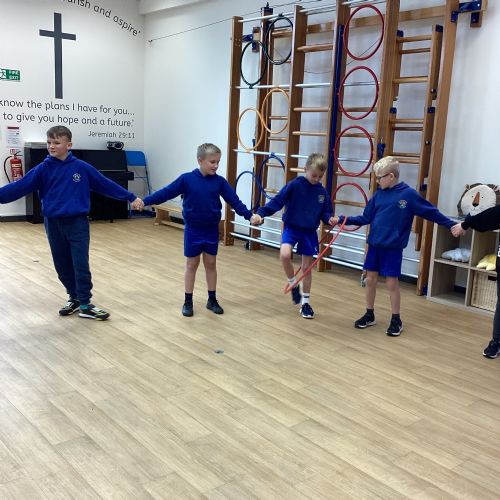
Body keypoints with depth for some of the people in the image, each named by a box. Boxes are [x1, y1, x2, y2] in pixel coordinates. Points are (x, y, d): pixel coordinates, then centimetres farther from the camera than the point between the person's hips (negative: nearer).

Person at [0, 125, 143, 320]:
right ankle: (74, 298, 28)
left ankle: (85, 305, 7)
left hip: (78, 223, -2)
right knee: (62, 266, 11)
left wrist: (131, 197, 6)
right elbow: (19, 187, -6)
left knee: (81, 265, -2)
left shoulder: (81, 167, -2)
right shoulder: (43, 169, 0)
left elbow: (105, 184, 3)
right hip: (53, 224, 2)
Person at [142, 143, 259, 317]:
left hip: (212, 230, 2)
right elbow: (166, 192, -10)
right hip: (193, 230, -2)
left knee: (211, 264, 12)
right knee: (191, 265, 8)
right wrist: (145, 201, -16)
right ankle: (188, 301, 19)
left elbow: (234, 200, -6)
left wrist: (249, 215, -17)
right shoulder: (186, 179, -10)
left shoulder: (219, 181, -4)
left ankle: (212, 300, 25)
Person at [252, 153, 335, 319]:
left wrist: (330, 218, -15)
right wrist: (261, 213, -27)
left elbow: (325, 212, 8)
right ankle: (293, 284, -1)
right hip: (291, 228, -3)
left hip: (310, 232, 3)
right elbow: (276, 201, -16)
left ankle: (305, 303, 22)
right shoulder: (294, 185, -12)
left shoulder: (322, 192, 0)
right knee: (285, 255, -29)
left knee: (307, 267, 8)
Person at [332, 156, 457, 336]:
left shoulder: (408, 194, -10)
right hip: (374, 245, 5)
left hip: (393, 247, -5)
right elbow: (365, 218, 7)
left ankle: (396, 320, 17)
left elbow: (431, 212, -3)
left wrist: (452, 225, -4)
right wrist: (342, 219, 1)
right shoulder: (379, 194, 3)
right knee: (370, 279, 10)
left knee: (392, 283, 1)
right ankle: (369, 315, 26)